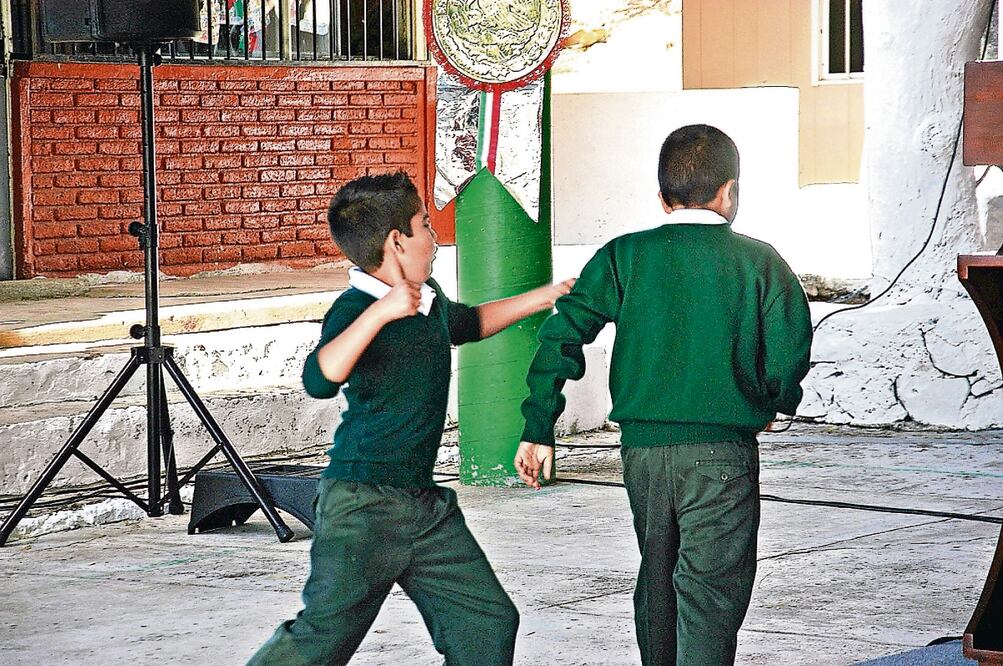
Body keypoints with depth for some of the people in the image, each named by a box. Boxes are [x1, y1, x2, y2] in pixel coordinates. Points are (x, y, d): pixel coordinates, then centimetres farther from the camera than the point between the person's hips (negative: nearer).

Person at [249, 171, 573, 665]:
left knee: (488, 622, 4)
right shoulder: (355, 308, -16)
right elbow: (320, 380, -35)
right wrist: (380, 312, -39)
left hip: (425, 504, 8)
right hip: (362, 504, -8)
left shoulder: (428, 299, 12)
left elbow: (466, 323, 37)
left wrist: (541, 298, 39)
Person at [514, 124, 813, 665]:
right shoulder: (757, 261, -2)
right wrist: (773, 403, 18)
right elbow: (790, 354, -4)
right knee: (710, 591, -3)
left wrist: (538, 430, 0)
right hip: (721, 449, -3)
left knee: (657, 581, 21)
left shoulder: (624, 256, 3)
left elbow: (562, 335, -4)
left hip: (642, 445, 3)